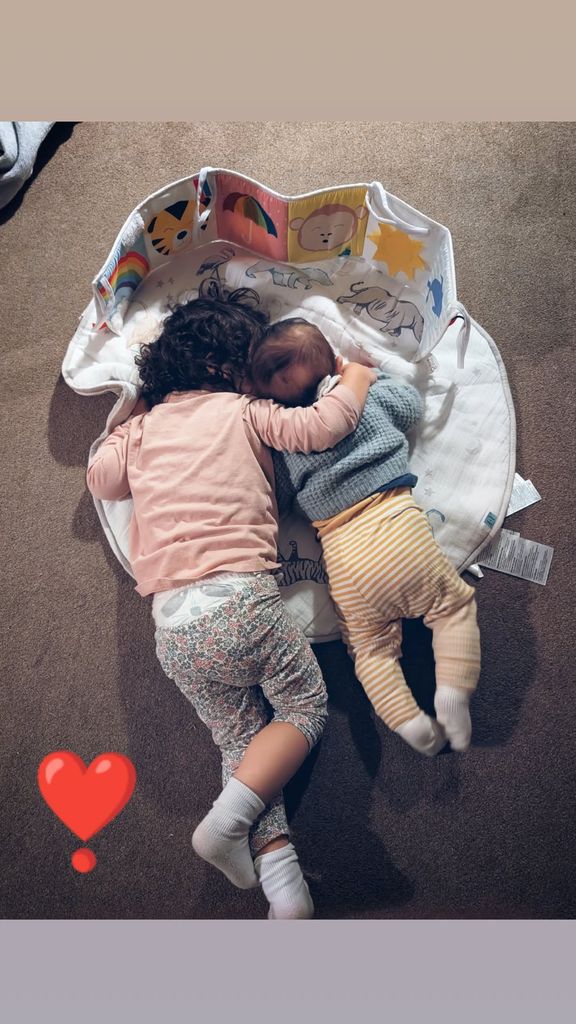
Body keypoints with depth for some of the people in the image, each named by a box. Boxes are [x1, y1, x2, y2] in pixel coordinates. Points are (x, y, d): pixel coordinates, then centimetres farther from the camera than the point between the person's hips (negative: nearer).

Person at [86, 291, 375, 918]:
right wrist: (354, 381, 16)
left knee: (240, 737, 14)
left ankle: (280, 879, 3)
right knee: (305, 708, 13)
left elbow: (101, 478, 19)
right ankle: (228, 819, -4)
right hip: (240, 596, -5)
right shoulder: (241, 411, 7)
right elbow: (320, 428, -2)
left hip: (171, 622, 5)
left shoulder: (143, 425, 18)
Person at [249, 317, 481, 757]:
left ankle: (410, 721, 4)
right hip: (399, 527, 0)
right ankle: (453, 690, 0)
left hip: (344, 558, 1)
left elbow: (276, 500, 9)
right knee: (455, 604, 17)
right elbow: (413, 404, 25)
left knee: (371, 646, 16)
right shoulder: (369, 392, 8)